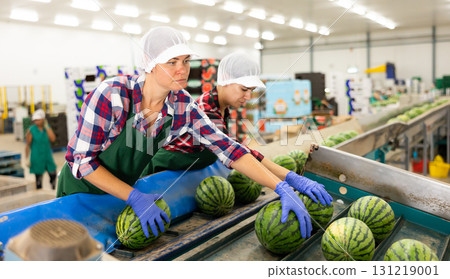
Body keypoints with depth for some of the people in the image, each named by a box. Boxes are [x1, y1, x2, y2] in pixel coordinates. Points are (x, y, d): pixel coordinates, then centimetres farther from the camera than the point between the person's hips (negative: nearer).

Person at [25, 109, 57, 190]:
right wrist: (27, 159, -9)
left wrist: (46, 127, -12)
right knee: (38, 178, 3)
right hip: (37, 158, -4)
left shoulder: (47, 128, 3)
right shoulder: (31, 130, -9)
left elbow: (53, 139, -11)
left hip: (47, 156, 4)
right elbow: (28, 145, -7)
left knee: (53, 174, 7)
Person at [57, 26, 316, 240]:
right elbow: (82, 160, -26)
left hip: (125, 189, 4)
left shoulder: (183, 105, -19)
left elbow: (227, 147, -21)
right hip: (82, 190, -3)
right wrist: (135, 198, -31)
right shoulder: (112, 95, -32)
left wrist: (283, 188, -29)